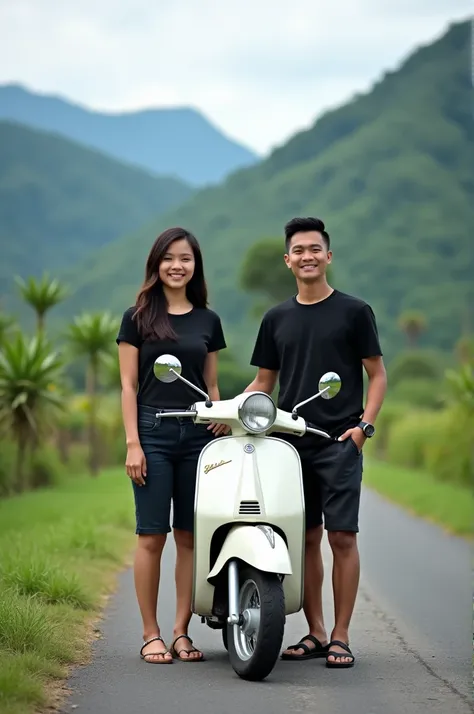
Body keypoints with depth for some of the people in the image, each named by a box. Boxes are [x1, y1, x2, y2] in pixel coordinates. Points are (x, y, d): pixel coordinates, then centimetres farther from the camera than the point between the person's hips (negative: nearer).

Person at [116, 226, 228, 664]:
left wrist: (222, 423, 2)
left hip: (198, 434, 3)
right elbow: (129, 385, 0)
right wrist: (132, 443, -8)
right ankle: (151, 634, 4)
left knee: (190, 537, 3)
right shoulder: (137, 318, 4)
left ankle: (182, 631, 10)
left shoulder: (208, 321, 13)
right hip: (152, 431, -3)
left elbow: (211, 384, 16)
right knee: (152, 536, -3)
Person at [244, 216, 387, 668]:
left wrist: (364, 425, -9)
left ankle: (340, 636, -2)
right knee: (306, 538, 5)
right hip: (292, 442, 4)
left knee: (342, 536, -7)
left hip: (339, 443, -3)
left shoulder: (354, 311, 4)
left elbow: (377, 375, 5)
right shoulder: (277, 319, 14)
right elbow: (263, 382, 18)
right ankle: (315, 633, 12)